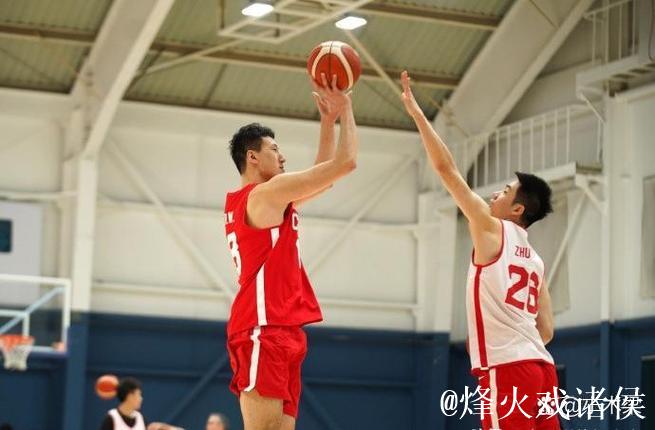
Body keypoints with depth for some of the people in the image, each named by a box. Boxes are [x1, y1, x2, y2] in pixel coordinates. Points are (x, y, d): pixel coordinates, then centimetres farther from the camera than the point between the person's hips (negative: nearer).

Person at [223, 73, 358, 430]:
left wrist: (328, 121, 26)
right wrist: (345, 109, 6)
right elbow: (345, 162, -7)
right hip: (265, 331, -10)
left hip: (278, 332, 10)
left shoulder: (251, 201, 22)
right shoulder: (266, 193, -7)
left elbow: (322, 174, 32)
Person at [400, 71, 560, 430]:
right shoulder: (535, 260, 23)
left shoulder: (492, 229, 2)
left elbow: (446, 169, -1)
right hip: (540, 366, 8)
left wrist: (416, 112, 2)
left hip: (508, 368, -8)